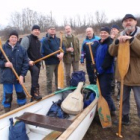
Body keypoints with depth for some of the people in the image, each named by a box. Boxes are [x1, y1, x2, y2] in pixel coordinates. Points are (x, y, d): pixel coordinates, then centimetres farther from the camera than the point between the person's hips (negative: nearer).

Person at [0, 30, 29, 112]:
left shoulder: (21, 49, 0)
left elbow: (25, 63, -3)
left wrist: (22, 75, -10)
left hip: (19, 76, 1)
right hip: (7, 76, -1)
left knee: (21, 93, 16)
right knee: (7, 94, 10)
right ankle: (7, 110, 31)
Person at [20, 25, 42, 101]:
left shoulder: (38, 41, 17)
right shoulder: (27, 39, -7)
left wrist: (39, 61, 11)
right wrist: (28, 61, -23)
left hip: (36, 63, 8)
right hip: (29, 62, -7)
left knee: (35, 80, 8)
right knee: (35, 70, -36)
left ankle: (33, 98, 19)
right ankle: (35, 92, -32)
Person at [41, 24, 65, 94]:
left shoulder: (58, 39, 15)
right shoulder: (45, 40, -6)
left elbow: (63, 47, 9)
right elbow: (47, 51, -17)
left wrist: (62, 53, -12)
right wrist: (57, 55, -19)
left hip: (58, 61, 7)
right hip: (50, 62, -6)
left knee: (58, 77, 17)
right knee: (49, 79, 0)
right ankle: (49, 93, 13)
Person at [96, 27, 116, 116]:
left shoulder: (110, 44, -14)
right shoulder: (100, 44, 15)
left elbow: (108, 59, -22)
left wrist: (101, 68, -20)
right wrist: (97, 68, 9)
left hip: (106, 72, -9)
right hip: (100, 72, 9)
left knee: (105, 93, -3)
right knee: (103, 92, 17)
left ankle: (109, 111, 15)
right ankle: (112, 109, 33)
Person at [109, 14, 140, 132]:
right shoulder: (120, 36, 8)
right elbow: (112, 53, -5)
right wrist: (117, 41, -22)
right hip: (124, 73, 5)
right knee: (124, 98, 20)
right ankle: (125, 117, 41)